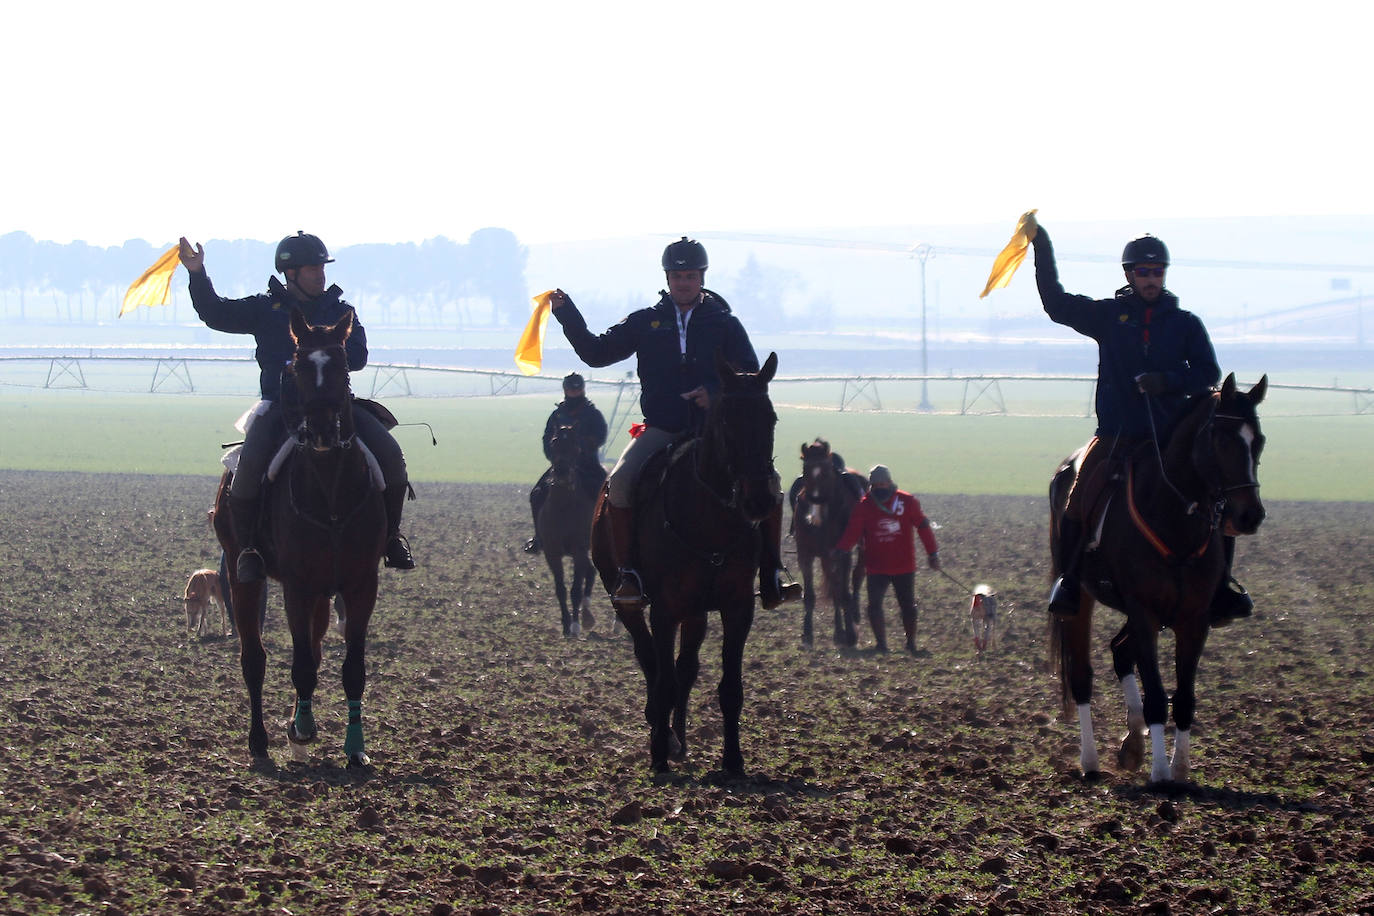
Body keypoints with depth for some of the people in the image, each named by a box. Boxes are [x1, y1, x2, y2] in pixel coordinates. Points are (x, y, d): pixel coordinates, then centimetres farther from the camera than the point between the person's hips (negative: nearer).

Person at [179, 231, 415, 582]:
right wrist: (197, 274, -8)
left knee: (390, 454, -15)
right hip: (280, 405, -2)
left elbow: (358, 356, 3)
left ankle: (391, 534, 4)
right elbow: (215, 314, 5)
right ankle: (246, 546, -12)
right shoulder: (265, 309, 9)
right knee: (251, 463, -29)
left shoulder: (341, 311, 14)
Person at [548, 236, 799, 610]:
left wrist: (718, 394, -14)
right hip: (661, 431, 0)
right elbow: (596, 353, 12)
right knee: (619, 481, -27)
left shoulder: (725, 324, 7)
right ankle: (627, 574, -21)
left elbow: (751, 376, 5)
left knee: (767, 481, -18)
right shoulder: (645, 322, 10)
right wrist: (567, 315, 0)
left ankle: (771, 576, -10)